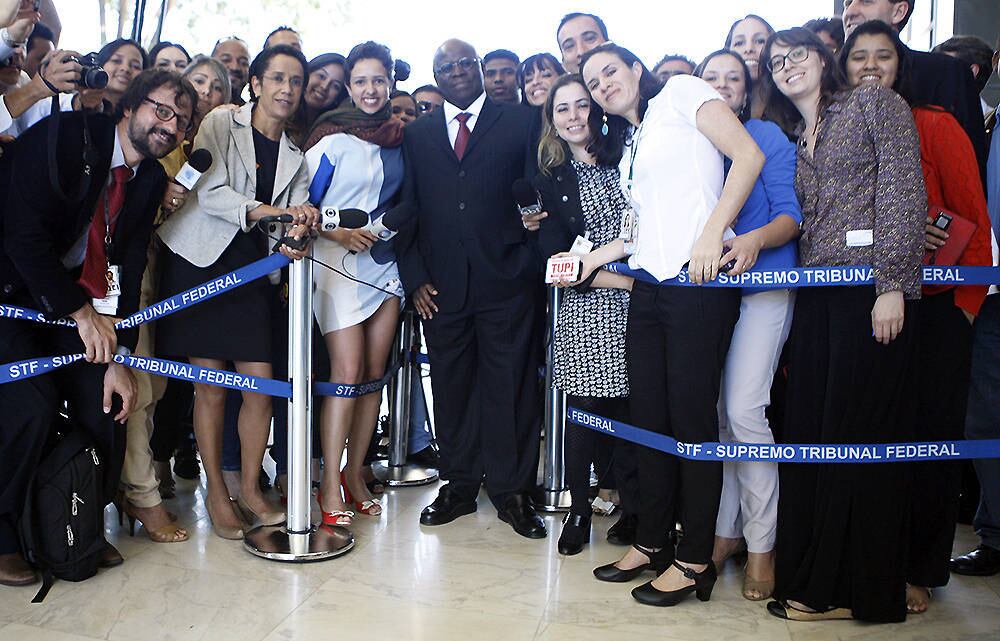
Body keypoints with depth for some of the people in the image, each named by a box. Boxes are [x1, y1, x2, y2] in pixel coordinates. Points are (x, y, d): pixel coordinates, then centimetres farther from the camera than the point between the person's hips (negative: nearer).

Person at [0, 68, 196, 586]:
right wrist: (82, 313, -23)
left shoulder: (150, 179, -1)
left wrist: (119, 358, -9)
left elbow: (128, 270, -3)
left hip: (75, 300, 6)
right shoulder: (66, 137, -18)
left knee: (107, 406, -5)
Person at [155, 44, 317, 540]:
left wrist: (294, 237, -22)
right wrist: (260, 210, -27)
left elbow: (295, 216, 2)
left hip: (250, 272, 4)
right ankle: (215, 493, 16)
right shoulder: (221, 123, -1)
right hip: (199, 264, -4)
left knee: (261, 385, -1)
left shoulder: (294, 157, 12)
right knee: (210, 386, 1)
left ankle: (250, 490, 16)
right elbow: (208, 191, -12)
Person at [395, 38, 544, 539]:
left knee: (510, 386, 1)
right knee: (451, 386, 8)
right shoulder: (417, 134, 14)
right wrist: (414, 277, 3)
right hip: (440, 284, 3)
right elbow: (406, 210, 11)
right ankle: (459, 486, 21)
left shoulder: (520, 123, 8)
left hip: (505, 278, -2)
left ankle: (511, 492, 14)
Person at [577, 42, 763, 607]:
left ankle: (696, 560, 8)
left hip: (698, 280, -8)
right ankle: (652, 542, 22)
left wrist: (712, 234, -17)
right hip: (650, 284, 8)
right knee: (649, 417, 9)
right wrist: (603, 254, 14)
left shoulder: (681, 93, 4)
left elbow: (748, 155, -9)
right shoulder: (631, 146, 24)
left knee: (692, 416, -4)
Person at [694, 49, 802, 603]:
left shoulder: (767, 137, 4)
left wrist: (756, 239, -24)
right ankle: (725, 529, 17)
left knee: (743, 409, -14)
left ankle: (761, 542, -1)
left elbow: (791, 215, -4)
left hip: (762, 287, -4)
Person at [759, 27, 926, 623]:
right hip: (817, 298, 7)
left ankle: (851, 589, 8)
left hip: (873, 289, -6)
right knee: (808, 432, 6)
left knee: (857, 433, -3)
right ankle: (808, 573, 18)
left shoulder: (877, 104, 3)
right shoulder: (794, 139, 21)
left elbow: (904, 192, -8)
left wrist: (892, 284, -17)